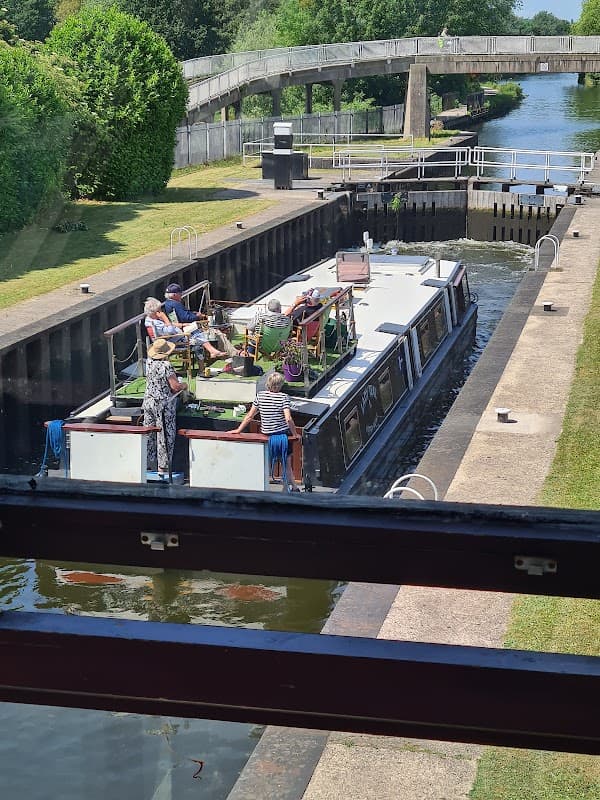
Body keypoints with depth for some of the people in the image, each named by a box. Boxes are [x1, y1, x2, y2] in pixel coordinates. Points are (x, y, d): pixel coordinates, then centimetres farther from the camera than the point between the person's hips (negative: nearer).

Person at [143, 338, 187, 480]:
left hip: (148, 401, 7)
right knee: (164, 435, 2)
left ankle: (149, 463, 24)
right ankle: (163, 467, 5)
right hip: (163, 404, -7)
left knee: (149, 433, 15)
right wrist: (184, 385, -1)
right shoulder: (166, 366, -21)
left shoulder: (149, 363, 0)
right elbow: (175, 386, -21)